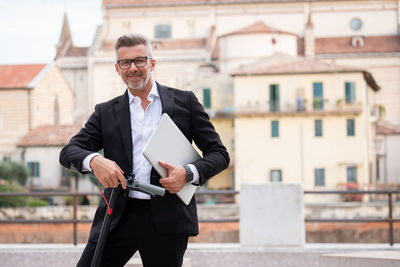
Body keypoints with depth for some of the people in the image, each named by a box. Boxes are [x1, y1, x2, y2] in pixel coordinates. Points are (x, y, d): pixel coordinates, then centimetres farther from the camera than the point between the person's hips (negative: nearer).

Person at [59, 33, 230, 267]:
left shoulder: (184, 102, 7)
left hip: (167, 220, -2)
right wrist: (94, 160, -17)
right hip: (119, 216, 2)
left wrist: (189, 173, -14)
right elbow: (69, 152, 6)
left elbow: (219, 154, 6)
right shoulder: (106, 112, 13)